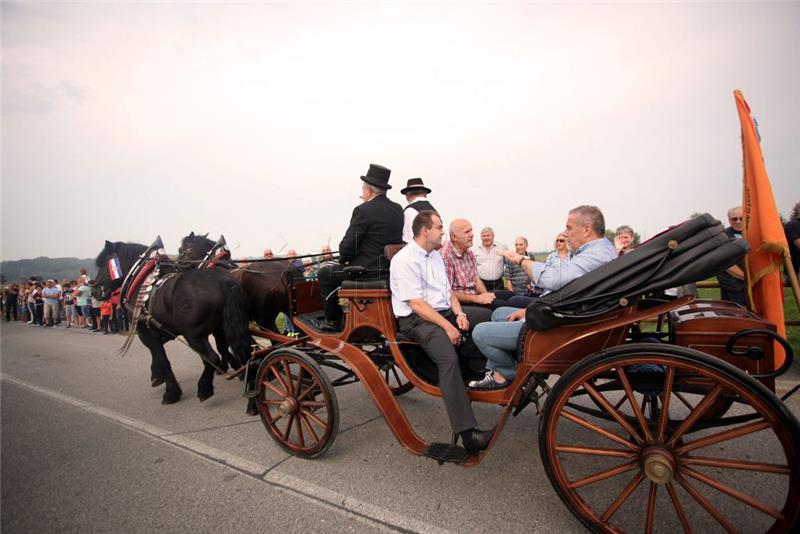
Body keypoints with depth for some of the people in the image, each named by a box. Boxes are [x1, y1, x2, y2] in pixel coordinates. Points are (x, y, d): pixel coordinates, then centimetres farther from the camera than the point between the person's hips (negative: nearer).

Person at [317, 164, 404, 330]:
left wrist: (344, 260, 7)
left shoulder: (363, 210, -16)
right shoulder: (398, 210, 5)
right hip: (392, 270, 8)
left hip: (368, 272, -8)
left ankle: (333, 321, 23)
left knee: (325, 273, 16)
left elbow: (347, 246, -16)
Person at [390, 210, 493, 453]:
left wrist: (459, 314, -2)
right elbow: (417, 305, -17)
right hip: (417, 320, -9)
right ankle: (467, 433, -32)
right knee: (449, 358, -31)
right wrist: (447, 327, -19)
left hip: (445, 314, 9)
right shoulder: (405, 260, -11)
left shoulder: (435, 256, 17)